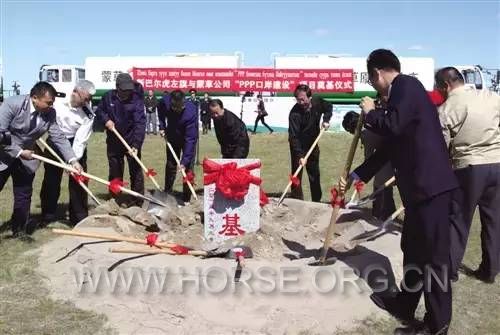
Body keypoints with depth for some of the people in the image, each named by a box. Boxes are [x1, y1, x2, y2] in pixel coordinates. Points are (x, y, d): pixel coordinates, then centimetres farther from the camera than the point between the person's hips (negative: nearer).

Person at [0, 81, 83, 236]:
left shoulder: (50, 113, -11)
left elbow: (58, 137, -11)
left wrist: (73, 160, -21)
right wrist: (19, 152, -26)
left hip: (26, 157, 4)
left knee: (24, 195, 8)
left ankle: (20, 227, 22)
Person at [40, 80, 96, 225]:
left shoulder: (88, 114, -16)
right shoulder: (56, 101, -16)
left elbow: (81, 139, -20)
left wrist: (74, 160, -29)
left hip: (75, 144, 0)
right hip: (54, 142, 0)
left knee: (78, 179, 0)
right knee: (52, 179, 7)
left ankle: (79, 216, 11)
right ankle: (48, 212, 25)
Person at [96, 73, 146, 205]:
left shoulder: (136, 100, -18)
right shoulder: (108, 96, -4)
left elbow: (140, 124, -26)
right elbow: (99, 110, 13)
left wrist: (136, 145, -36)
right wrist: (106, 119, -10)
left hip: (132, 141, -4)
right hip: (113, 141, 4)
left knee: (135, 171, 0)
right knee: (114, 172, 14)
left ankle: (137, 201, 7)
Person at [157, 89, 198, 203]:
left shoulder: (191, 111, -39)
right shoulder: (165, 102, -28)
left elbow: (190, 138, -38)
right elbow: (160, 110, 2)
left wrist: (184, 161, -41)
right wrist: (162, 126, -8)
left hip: (188, 138, -3)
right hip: (172, 136, 3)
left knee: (188, 167, -7)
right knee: (170, 165, 12)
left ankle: (186, 199, 4)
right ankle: (167, 194, 26)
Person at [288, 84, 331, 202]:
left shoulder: (318, 102, -14)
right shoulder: (294, 113, -29)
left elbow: (328, 107, 10)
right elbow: (294, 137, -33)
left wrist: (326, 119, -8)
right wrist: (300, 155, -41)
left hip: (312, 142, 5)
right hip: (298, 145, -5)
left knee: (314, 173, 13)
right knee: (297, 172, -9)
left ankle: (317, 200, 25)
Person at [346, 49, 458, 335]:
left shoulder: (406, 85, -8)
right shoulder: (401, 92, 21)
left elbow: (393, 127, -24)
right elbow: (391, 145, 24)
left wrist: (370, 113, -4)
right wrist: (358, 175, 26)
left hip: (430, 184, -10)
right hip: (421, 184, 10)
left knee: (433, 253, -1)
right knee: (414, 248, 19)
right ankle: (404, 304, 35)